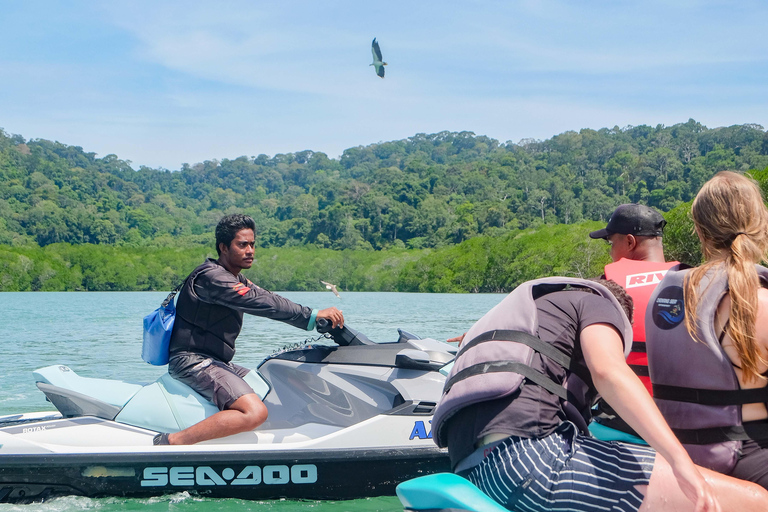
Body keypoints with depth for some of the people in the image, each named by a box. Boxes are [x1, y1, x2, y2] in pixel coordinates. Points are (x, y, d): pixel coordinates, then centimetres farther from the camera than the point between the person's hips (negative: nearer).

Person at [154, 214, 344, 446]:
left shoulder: (236, 279, 17)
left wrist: (319, 316, 1)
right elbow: (262, 303, -26)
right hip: (193, 362, -11)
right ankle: (170, 442, -25)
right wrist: (313, 315, -25)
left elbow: (268, 300, 12)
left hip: (217, 363, 11)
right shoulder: (211, 277, -17)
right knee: (255, 412, -27)